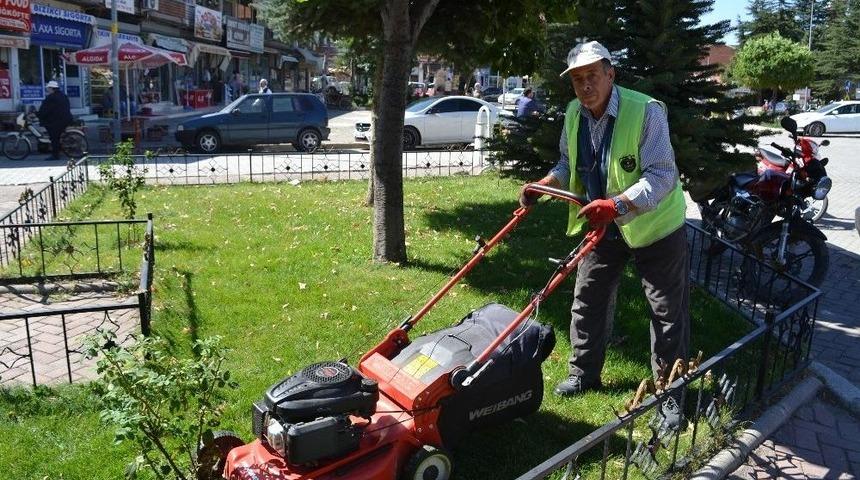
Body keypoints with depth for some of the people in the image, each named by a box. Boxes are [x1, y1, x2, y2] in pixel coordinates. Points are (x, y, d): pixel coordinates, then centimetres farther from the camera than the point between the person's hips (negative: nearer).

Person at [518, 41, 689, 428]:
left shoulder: (646, 111, -24)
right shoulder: (574, 115, -4)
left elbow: (662, 176, -29)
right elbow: (569, 164, 10)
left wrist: (617, 204, -42)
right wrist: (543, 185, -10)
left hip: (656, 225, -5)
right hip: (603, 223, 6)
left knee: (668, 311, 3)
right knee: (587, 298, 13)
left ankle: (669, 392, 18)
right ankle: (584, 373, 31)